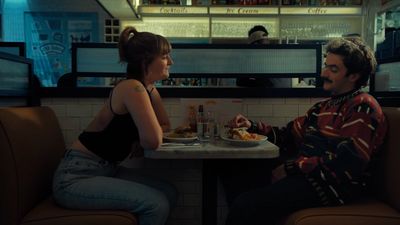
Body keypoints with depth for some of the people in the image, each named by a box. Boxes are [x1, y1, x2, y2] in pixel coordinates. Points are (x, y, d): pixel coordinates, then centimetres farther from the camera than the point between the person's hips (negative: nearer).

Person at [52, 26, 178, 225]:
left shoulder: (149, 89, 6)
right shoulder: (132, 88, -21)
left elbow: (165, 126, 13)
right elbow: (153, 141, -25)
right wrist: (141, 139, -2)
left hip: (106, 169, 9)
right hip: (75, 177, -8)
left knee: (169, 193, 1)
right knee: (157, 204, -17)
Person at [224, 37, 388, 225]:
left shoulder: (363, 106, -5)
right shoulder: (324, 107, 21)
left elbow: (346, 163, -17)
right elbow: (288, 137, 17)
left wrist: (291, 167, -15)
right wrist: (252, 126, 5)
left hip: (336, 185, -8)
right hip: (303, 174, 9)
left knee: (246, 204, -26)